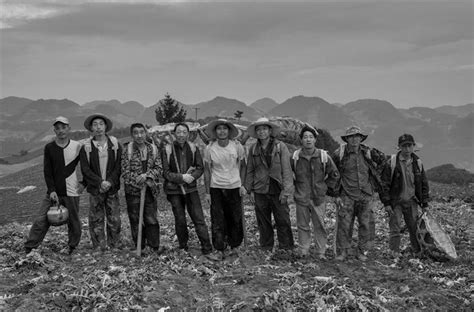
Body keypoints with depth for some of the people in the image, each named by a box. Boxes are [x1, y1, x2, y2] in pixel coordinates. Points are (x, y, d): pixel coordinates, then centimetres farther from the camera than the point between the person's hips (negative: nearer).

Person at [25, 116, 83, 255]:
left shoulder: (78, 147, -2)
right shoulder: (49, 148, 2)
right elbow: (47, 171, 0)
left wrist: (83, 183, -1)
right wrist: (52, 190, -9)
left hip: (71, 192, -1)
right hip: (53, 192, 1)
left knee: (73, 222, 6)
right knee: (41, 221, -3)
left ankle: (73, 246, 25)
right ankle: (28, 249, 5)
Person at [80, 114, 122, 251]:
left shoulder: (115, 144, 4)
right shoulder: (86, 147, 0)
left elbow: (118, 166, 0)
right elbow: (85, 169, -4)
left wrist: (110, 182, -13)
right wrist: (100, 182, -14)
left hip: (112, 188, 1)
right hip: (95, 189, -1)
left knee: (114, 220, 3)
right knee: (96, 220, 3)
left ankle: (115, 247, 15)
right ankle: (99, 248, 12)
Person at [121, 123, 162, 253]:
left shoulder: (153, 148, 5)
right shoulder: (127, 150, -4)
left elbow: (158, 168, 2)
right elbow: (125, 172, -6)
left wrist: (147, 175, -15)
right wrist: (138, 180, -16)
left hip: (150, 190, 2)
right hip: (133, 190, -2)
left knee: (152, 219, 4)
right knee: (136, 220, 6)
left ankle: (155, 246, 15)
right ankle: (139, 247, 17)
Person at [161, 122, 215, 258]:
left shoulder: (193, 148, 0)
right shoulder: (167, 150, -7)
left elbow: (200, 168, 3)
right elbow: (165, 173, -7)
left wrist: (191, 177, -16)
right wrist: (182, 177, -18)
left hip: (191, 188, 1)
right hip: (174, 190, -1)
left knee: (199, 219, -2)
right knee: (180, 221, 9)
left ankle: (207, 250, 4)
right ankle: (183, 249, 27)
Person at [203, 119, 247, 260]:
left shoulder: (237, 147, -4)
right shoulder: (209, 149, -5)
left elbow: (243, 166, 6)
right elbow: (207, 171, 0)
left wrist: (242, 185, -3)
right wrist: (207, 192, -2)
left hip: (234, 187, 1)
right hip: (216, 188, 0)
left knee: (235, 219, 7)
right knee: (217, 220, 0)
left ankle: (234, 246, 24)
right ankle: (219, 250, 9)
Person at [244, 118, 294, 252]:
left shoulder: (281, 147, -3)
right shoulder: (253, 149, 7)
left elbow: (286, 170, -6)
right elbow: (250, 170, 12)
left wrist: (285, 191, -11)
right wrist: (250, 189, 7)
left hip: (277, 190, -3)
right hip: (260, 191, 3)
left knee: (283, 221, 1)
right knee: (263, 222, 10)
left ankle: (287, 249, 12)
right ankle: (266, 249, 22)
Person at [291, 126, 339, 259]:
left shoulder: (323, 156, -3)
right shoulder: (295, 156, -2)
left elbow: (334, 174, 9)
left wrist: (327, 187, 6)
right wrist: (293, 186, 9)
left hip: (319, 198, -1)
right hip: (301, 198, 1)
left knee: (320, 226, 2)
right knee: (303, 226, 8)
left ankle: (321, 252, 13)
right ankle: (303, 251, 20)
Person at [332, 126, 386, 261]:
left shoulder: (368, 152, 2)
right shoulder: (339, 154, -4)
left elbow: (382, 160, 22)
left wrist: (373, 172, 17)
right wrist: (335, 194, 7)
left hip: (366, 195, 2)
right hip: (347, 195, -2)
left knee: (366, 224, 5)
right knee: (344, 224, -2)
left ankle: (363, 251, 17)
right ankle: (342, 251, 10)